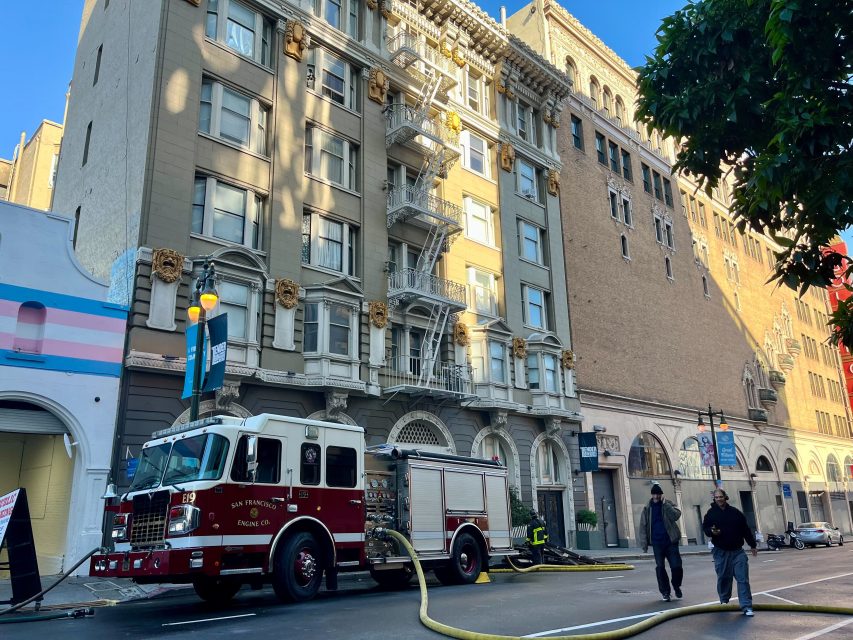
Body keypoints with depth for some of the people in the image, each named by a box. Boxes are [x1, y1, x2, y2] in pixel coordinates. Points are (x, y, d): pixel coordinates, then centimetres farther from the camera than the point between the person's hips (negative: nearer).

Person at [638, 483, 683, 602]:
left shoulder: (668, 505, 4)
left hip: (670, 541, -1)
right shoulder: (647, 509, 5)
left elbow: (676, 515, -16)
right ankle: (665, 592, 14)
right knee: (660, 568, 0)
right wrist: (644, 544, -3)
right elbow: (643, 527, 3)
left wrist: (665, 503, -18)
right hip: (657, 543, 1)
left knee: (677, 566, -4)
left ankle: (676, 586, 24)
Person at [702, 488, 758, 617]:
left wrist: (752, 545, 15)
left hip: (737, 551, 1)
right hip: (721, 551, -1)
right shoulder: (711, 513, 1)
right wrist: (711, 531, -21)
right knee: (723, 577, 6)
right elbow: (704, 527, 1)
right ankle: (724, 600, 26)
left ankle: (746, 606, -2)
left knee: (743, 578, -4)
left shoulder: (735, 512, 5)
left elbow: (745, 529, 12)